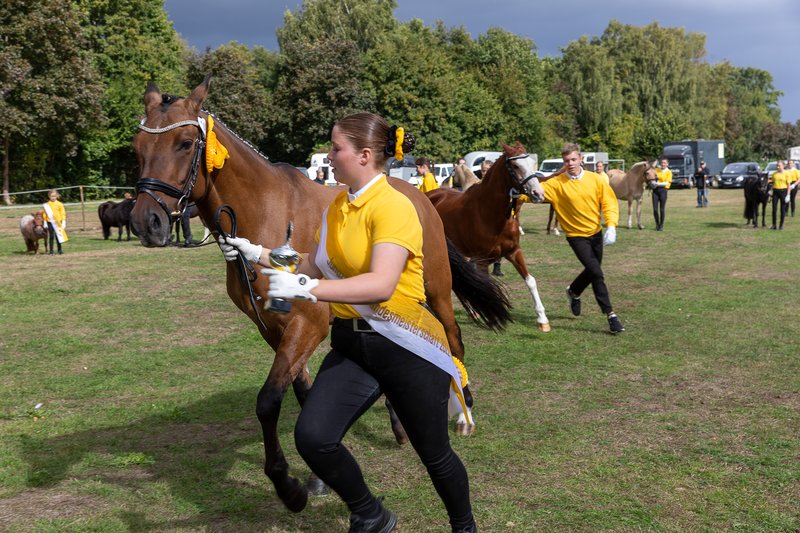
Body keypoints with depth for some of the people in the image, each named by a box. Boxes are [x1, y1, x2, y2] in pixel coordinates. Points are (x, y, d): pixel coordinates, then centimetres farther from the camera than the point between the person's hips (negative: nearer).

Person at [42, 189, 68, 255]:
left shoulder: (59, 204, 0)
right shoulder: (47, 204, 1)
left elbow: (63, 213, 2)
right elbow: (45, 214, 5)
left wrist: (63, 222, -1)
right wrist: (45, 222, 3)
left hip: (58, 222, 0)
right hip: (50, 223, 0)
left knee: (58, 236, 6)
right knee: (51, 237, 1)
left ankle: (60, 250, 16)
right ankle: (51, 251, 6)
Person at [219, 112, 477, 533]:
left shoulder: (393, 206, -17)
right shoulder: (337, 207, 8)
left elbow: (381, 284, -29)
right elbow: (314, 269, 16)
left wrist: (305, 288, -33)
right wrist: (258, 255, 7)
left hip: (405, 346, -6)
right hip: (351, 344, 6)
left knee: (435, 454, 9)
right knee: (312, 436, -13)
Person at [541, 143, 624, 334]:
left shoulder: (596, 179, -5)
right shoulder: (556, 183, -11)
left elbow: (610, 202, -5)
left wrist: (611, 226, -17)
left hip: (596, 233, 4)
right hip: (576, 236, -4)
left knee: (592, 270, 19)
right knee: (596, 273, -14)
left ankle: (573, 291, 49)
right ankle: (610, 314, -8)